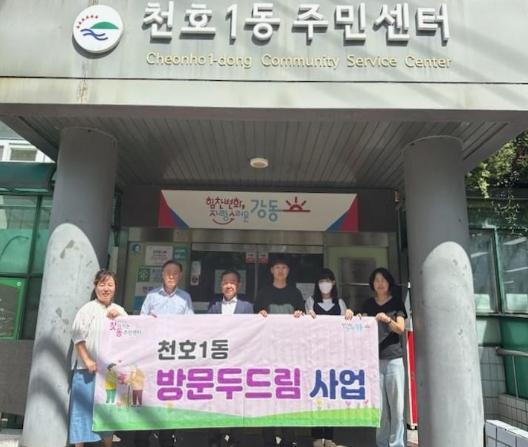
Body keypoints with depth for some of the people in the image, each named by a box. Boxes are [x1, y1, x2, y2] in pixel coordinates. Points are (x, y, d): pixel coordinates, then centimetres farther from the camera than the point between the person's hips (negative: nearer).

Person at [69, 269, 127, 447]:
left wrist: (117, 318, -10)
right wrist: (87, 361, -16)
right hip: (88, 369, -4)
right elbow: (78, 337, -9)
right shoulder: (88, 309, -4)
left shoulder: (119, 311, 10)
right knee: (84, 407, 2)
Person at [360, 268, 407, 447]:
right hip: (374, 359, 1)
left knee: (397, 405, -2)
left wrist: (388, 320, -20)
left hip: (394, 359, -1)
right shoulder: (368, 304, 12)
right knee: (379, 406, 2)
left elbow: (401, 329, -1)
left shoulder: (397, 302, 6)